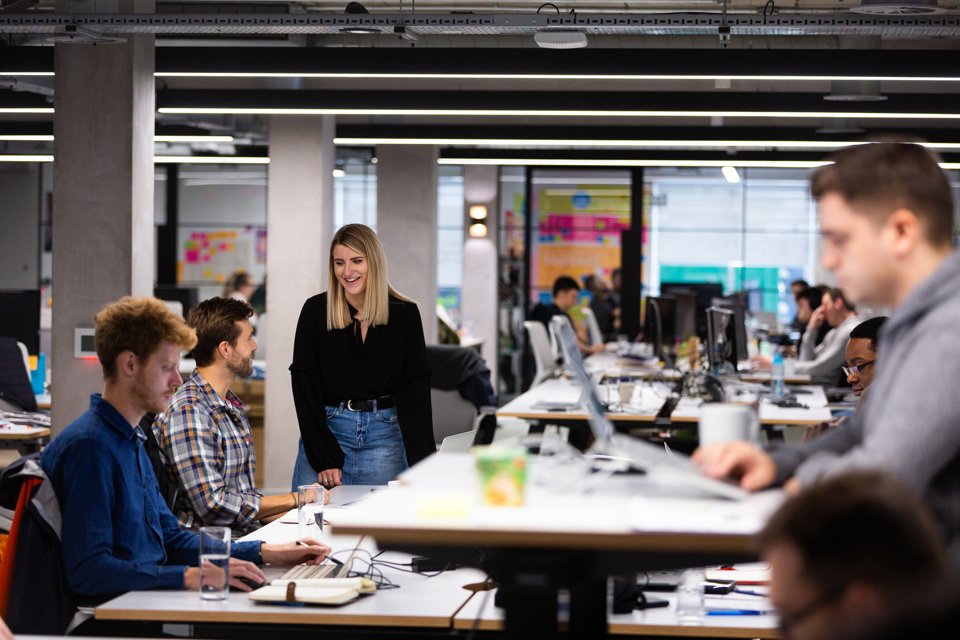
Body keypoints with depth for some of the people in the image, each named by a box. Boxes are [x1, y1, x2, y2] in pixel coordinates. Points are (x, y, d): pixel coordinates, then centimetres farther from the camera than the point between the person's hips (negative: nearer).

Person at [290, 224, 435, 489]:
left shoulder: (404, 313, -2)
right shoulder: (315, 310, -3)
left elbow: (414, 390, -4)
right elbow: (305, 387, -4)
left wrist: (422, 459, -14)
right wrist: (324, 457, -13)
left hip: (384, 433, 0)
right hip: (326, 428, 0)